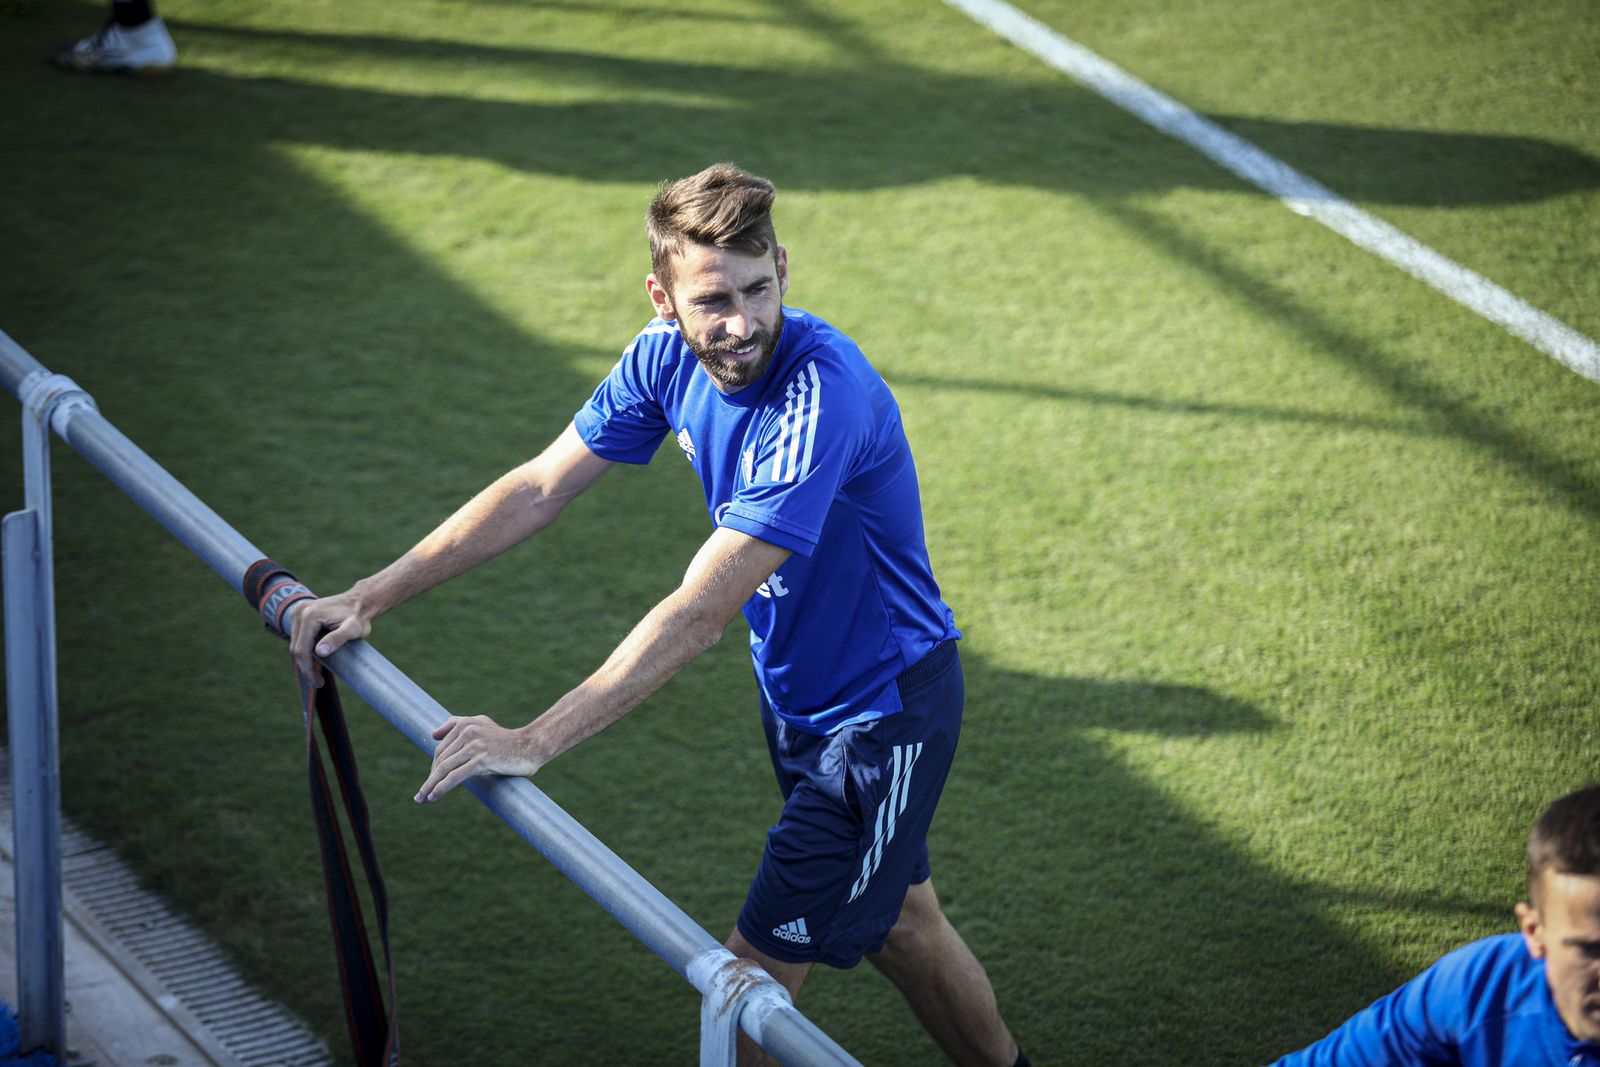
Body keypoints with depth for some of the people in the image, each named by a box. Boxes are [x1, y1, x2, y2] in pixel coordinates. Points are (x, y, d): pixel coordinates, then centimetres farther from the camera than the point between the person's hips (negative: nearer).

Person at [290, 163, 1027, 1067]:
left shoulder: (822, 395, -34)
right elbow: (539, 488, -1)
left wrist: (533, 744, -36)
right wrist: (374, 596, -7)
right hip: (799, 690, 8)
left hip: (883, 712, -8)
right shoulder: (668, 357, -10)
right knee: (900, 925, 26)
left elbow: (700, 615, -36)